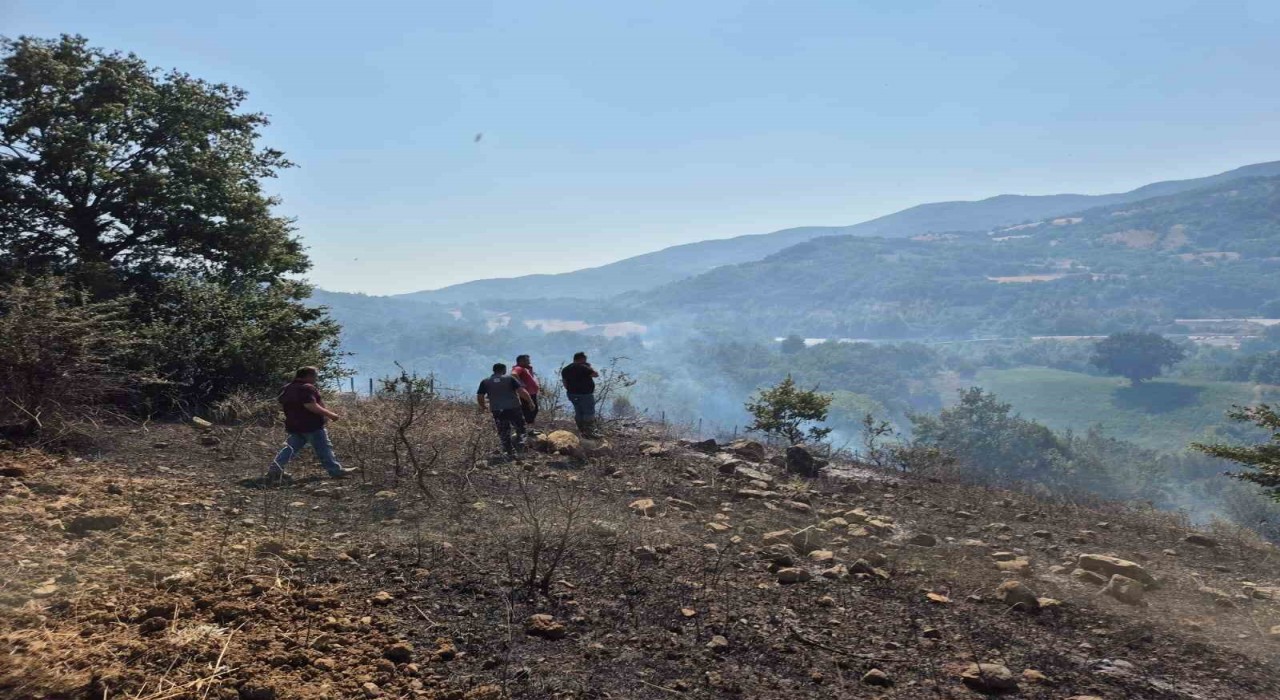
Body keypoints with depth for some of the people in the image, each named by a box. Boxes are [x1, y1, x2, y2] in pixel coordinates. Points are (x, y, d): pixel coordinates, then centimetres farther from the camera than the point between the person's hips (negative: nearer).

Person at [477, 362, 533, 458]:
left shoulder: (485, 382, 8)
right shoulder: (510, 378, 1)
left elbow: (480, 397, 4)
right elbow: (522, 391, -9)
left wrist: (482, 407, 22)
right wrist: (530, 402, 1)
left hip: (497, 411, 2)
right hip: (513, 409, -2)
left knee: (503, 433, 11)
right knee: (520, 427, 16)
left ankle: (510, 452, 8)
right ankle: (520, 441, -8)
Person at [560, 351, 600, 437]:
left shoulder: (565, 369, 8)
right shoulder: (583, 367, -18)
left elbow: (565, 382, 12)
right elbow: (596, 374, -16)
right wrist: (590, 367, 0)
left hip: (572, 394, 8)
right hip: (585, 394, -8)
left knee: (578, 413, 16)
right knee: (589, 413, 1)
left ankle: (582, 431, 23)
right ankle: (589, 433, 2)